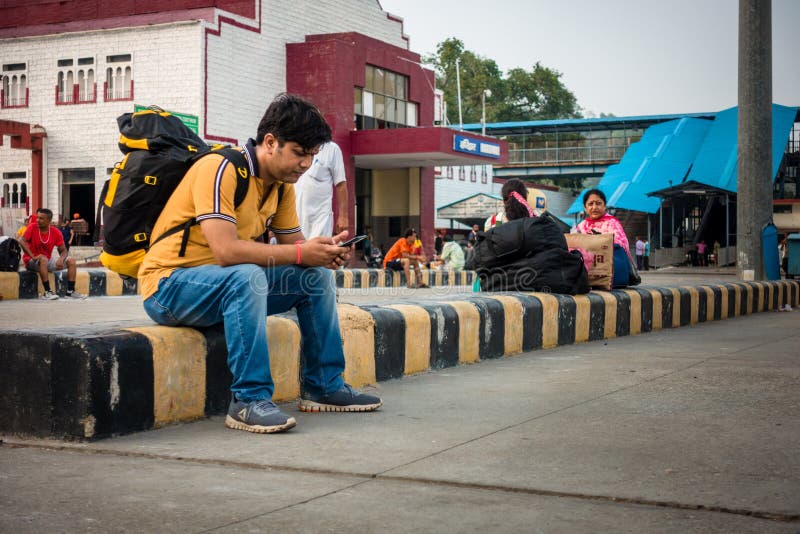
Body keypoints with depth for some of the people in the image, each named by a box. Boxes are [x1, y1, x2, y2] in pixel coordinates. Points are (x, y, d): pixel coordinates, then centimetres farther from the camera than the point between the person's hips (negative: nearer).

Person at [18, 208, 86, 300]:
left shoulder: (56, 232, -3)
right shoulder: (32, 227, -12)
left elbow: (63, 251, 0)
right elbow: (22, 241, -24)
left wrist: (61, 259, -24)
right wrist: (33, 257, -32)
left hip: (48, 261, 5)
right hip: (31, 262, -5)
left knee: (71, 261, -8)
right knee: (43, 259, -38)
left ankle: (70, 292, -8)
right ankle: (48, 292, -36)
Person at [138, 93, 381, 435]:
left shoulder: (282, 185, 5)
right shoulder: (221, 170, -23)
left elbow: (294, 242, 9)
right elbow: (225, 250, -32)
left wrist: (323, 251, -15)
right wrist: (300, 254, -28)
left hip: (232, 282, 9)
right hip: (169, 285, -9)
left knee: (318, 275, 2)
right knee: (247, 276, -37)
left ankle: (323, 386, 8)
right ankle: (249, 400, -32)